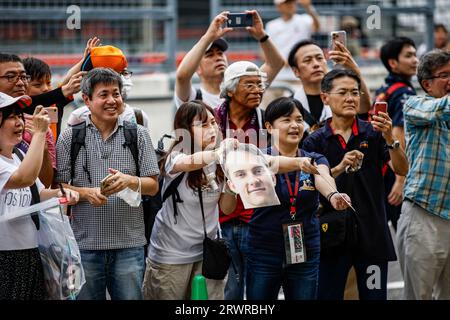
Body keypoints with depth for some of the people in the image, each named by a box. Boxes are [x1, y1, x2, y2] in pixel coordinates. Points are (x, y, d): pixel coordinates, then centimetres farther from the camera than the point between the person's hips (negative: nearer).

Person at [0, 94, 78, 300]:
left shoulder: (19, 158, 14)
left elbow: (38, 194, 24)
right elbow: (25, 179, -30)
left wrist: (59, 194, 2)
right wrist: (39, 132, -23)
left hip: (29, 254, 8)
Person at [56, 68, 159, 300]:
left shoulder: (138, 134, 6)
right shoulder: (69, 137, 3)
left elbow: (153, 186, 5)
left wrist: (129, 181, -15)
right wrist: (86, 193, -16)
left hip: (129, 243, 1)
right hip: (85, 243, -1)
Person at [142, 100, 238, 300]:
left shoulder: (219, 163, -1)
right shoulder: (176, 157, -14)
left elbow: (226, 208, 5)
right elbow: (190, 162, -40)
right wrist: (217, 153, -58)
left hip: (207, 248, 4)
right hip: (172, 252, -4)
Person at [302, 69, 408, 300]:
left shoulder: (373, 134, 2)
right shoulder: (315, 142, 2)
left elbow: (401, 170, -9)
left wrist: (390, 138, -26)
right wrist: (339, 168, -20)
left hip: (372, 235, 0)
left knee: (374, 294, 6)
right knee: (328, 294, 5)